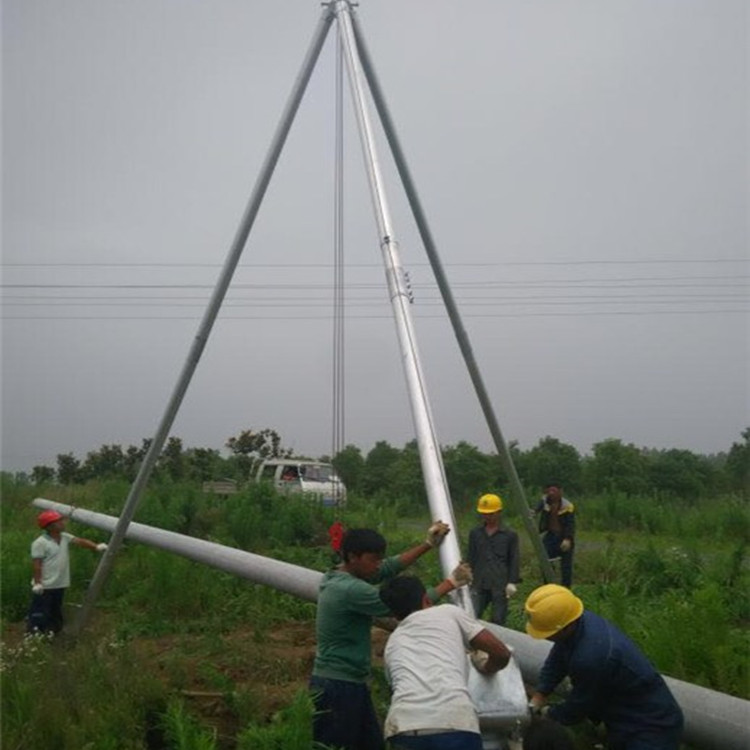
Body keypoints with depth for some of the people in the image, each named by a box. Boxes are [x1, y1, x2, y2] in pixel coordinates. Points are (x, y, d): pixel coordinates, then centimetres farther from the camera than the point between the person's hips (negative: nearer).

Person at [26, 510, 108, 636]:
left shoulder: (64, 538, 6)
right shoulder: (40, 543, -15)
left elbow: (80, 541, -3)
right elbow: (36, 564, -16)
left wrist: (96, 546, -19)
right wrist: (37, 583, -20)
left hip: (60, 585, 8)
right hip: (45, 587, -8)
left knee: (55, 615, 18)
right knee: (39, 615, -3)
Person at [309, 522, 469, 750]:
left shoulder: (340, 577, 6)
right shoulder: (350, 589, -23)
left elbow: (389, 568, 13)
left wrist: (428, 544, 11)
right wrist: (450, 583, -9)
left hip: (350, 682, 11)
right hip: (337, 686, -11)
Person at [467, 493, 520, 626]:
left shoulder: (510, 535, 2)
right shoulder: (475, 533, 10)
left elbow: (514, 560, 3)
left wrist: (512, 582, -4)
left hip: (500, 586, -2)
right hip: (479, 585, 2)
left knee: (498, 620, 1)